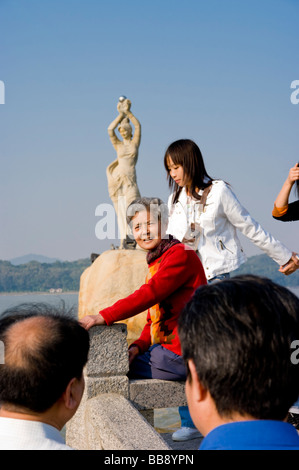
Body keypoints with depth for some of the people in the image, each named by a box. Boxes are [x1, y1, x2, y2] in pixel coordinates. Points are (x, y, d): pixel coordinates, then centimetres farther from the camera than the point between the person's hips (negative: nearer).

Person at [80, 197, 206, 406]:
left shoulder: (180, 254, -11)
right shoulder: (156, 263, 20)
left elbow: (149, 294, -24)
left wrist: (104, 317, -29)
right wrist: (138, 346, -1)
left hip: (180, 355, -10)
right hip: (169, 349, 10)